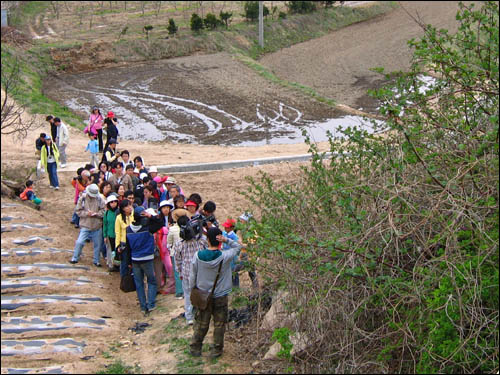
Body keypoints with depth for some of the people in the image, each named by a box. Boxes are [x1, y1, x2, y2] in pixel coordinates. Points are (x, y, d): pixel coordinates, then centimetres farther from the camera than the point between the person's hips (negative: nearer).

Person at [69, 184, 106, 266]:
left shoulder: (99, 199, -2)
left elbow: (103, 211, 1)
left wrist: (96, 214, -17)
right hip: (85, 225, -2)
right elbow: (78, 211, -2)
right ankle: (75, 258, 10)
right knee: (79, 242, -10)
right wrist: (87, 213, -18)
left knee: (98, 244, 9)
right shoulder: (82, 198, -4)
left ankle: (96, 260, 26)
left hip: (97, 226, 2)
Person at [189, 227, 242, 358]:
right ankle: (216, 350, 20)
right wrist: (226, 240, -18)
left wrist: (191, 290, 11)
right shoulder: (224, 257, -19)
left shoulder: (198, 256, -13)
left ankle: (195, 348, 24)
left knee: (201, 324, 15)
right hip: (220, 297, -2)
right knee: (219, 324, 13)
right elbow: (238, 247, -1)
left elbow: (192, 276, -4)